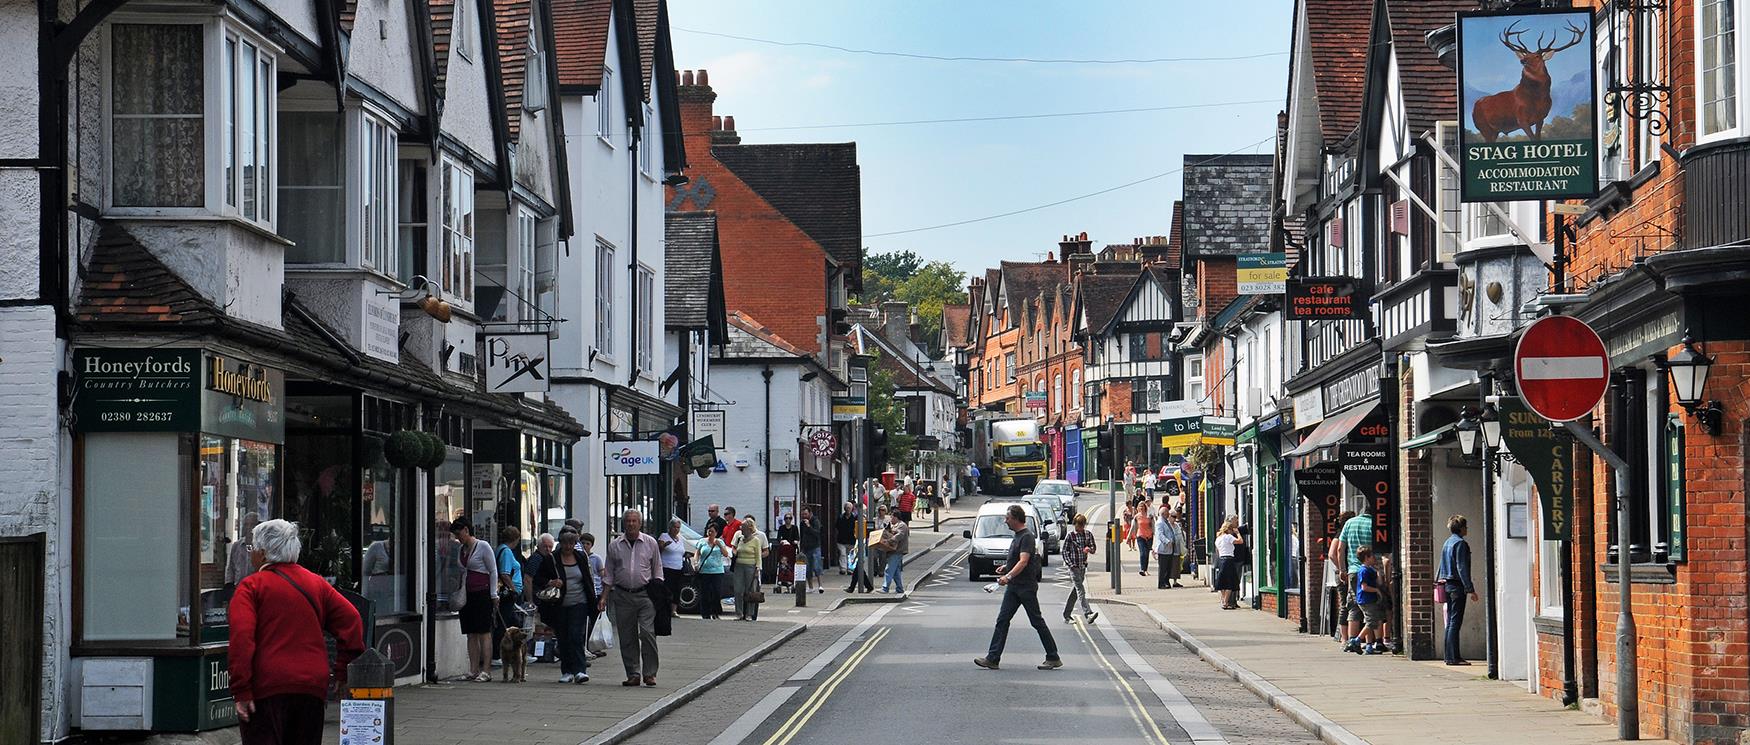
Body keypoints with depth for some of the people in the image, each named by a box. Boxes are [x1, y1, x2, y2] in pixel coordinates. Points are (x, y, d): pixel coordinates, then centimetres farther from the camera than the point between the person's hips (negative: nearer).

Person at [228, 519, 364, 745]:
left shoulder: (251, 586, -3)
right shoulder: (316, 584, 13)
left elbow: (241, 639, -14)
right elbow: (352, 623, 9)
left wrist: (240, 692, -16)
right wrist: (343, 674, 12)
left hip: (266, 689, -5)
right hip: (313, 688, 5)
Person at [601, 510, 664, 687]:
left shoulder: (650, 543, 5)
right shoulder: (614, 545, 8)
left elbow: (657, 571, 11)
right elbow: (609, 574, 13)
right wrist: (604, 597, 6)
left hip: (645, 594, -2)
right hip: (622, 596, 2)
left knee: (647, 633, -12)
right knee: (627, 637, 2)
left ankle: (650, 674, -6)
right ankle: (633, 674, 10)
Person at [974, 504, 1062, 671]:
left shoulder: (1027, 537, -16)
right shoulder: (1018, 536, 15)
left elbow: (1023, 562, -26)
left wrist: (1008, 576, -36)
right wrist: (1006, 567, 16)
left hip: (1026, 587, -10)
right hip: (1013, 587, 10)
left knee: (1037, 621, -2)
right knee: (1002, 620, 2)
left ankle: (1053, 658, 7)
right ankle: (993, 659, 0)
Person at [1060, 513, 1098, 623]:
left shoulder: (1088, 534, 6)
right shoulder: (1070, 536, -5)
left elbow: (1093, 548, 8)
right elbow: (1064, 551, -1)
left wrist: (1089, 549, -16)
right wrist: (1070, 564, -12)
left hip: (1083, 566, 5)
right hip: (1074, 566, -5)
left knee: (1075, 590, 11)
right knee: (1081, 590, -14)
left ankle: (1066, 615, 21)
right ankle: (1088, 614, -24)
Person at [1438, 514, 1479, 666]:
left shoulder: (1447, 543, 16)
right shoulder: (1460, 543, -12)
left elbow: (1442, 567, 20)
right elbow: (1462, 568, -18)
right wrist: (1470, 589, -18)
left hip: (1447, 584, 9)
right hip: (1457, 586, -9)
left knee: (1450, 622, 12)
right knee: (1455, 622, -9)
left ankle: (1450, 655, 15)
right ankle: (1453, 657, -11)